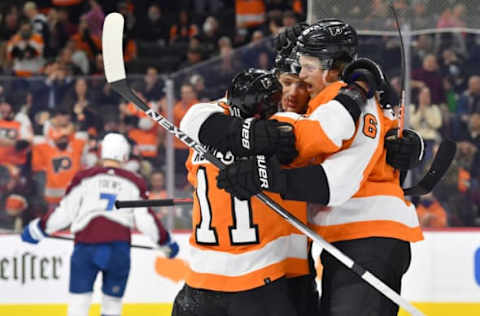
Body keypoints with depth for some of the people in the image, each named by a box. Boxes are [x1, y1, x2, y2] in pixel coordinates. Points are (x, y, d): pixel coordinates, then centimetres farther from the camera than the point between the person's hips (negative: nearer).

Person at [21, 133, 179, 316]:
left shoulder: (84, 178, 7)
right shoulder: (134, 183, 10)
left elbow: (64, 214, 6)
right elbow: (145, 221, 6)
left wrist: (37, 229, 21)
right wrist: (167, 243, 21)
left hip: (86, 248, -1)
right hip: (118, 251, 1)